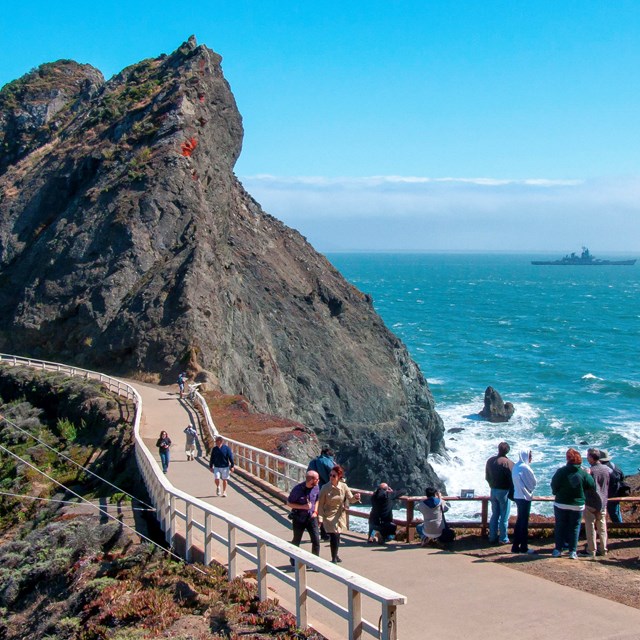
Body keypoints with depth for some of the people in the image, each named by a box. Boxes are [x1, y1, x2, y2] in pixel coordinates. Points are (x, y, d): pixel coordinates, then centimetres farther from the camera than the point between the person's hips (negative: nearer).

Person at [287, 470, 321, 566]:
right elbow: (289, 503, -13)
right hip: (299, 518, -3)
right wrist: (303, 506, -23)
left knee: (316, 540, -5)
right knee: (296, 541, 14)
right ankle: (294, 560, 36)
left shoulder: (316, 487, -7)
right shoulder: (298, 489, -22)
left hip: (311, 518, 3)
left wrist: (315, 511, -1)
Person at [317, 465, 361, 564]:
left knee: (337, 536, 13)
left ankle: (335, 556, 38)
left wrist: (355, 498, -27)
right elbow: (321, 503, -8)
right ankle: (334, 559, 3)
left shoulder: (343, 486, -5)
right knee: (333, 535, -13)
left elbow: (350, 499, -4)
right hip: (329, 516, -3)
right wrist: (320, 517, -14)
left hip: (339, 515, 3)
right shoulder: (325, 488, -13)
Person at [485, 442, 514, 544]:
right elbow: (512, 479, -15)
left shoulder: (490, 461, 2)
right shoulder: (509, 463, -18)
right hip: (504, 491, -6)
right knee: (504, 516, 5)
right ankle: (503, 539, 11)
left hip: (493, 491, 6)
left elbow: (487, 477, 10)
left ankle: (492, 536, 20)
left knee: (494, 515, 16)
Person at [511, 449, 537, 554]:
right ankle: (524, 547, 7)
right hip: (525, 497, -8)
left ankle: (515, 546, 16)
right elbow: (534, 482, -8)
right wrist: (530, 489, 9)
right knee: (524, 522, 0)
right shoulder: (525, 468, -17)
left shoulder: (515, 467, 7)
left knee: (519, 521, 14)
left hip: (517, 496, 8)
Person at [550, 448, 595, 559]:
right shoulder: (583, 473, -9)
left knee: (560, 526, 10)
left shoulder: (561, 471, -12)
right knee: (574, 527, 9)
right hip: (577, 505, 1)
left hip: (561, 504, 0)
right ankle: (572, 551, 8)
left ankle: (558, 550, 12)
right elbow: (592, 486, -5)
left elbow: (554, 485, -7)